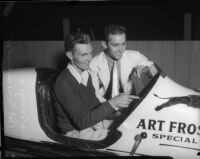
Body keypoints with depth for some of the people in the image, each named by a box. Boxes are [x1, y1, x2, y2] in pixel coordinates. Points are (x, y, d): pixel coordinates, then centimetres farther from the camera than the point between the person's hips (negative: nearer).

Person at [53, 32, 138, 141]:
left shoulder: (86, 75, 6)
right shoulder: (63, 82, -23)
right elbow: (81, 121, -29)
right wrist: (112, 103, -32)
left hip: (93, 123, 8)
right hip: (76, 132, -8)